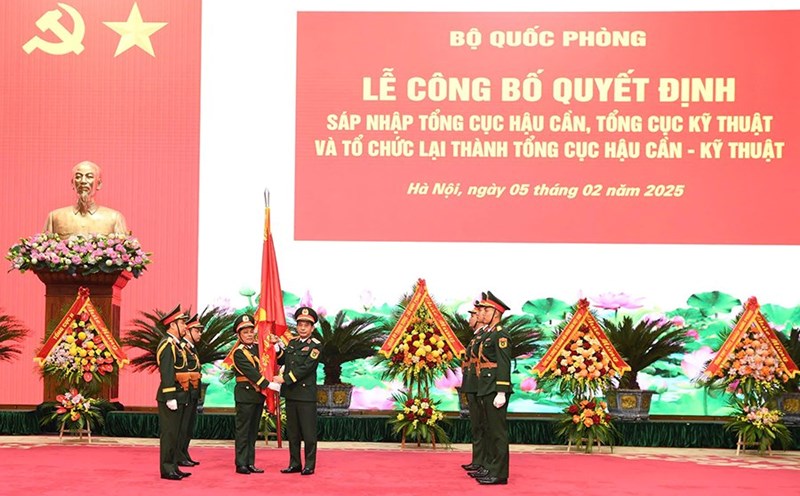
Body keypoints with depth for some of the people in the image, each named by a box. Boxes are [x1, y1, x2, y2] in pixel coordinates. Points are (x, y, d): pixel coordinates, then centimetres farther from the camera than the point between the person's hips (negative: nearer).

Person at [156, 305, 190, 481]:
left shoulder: (175, 344, 17)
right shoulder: (167, 344, -14)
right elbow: (167, 373, -20)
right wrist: (170, 397, -24)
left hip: (178, 396, 10)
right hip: (171, 396, -10)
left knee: (174, 433, 13)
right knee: (169, 433, -5)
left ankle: (173, 467, 18)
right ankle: (167, 469, -2)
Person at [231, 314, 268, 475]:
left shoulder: (257, 347, 11)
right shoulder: (239, 352, -10)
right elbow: (251, 372, -19)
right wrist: (268, 384, -24)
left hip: (258, 394, 7)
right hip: (245, 394, -7)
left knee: (253, 431, 10)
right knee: (243, 430, -3)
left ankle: (250, 463, 14)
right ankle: (241, 464, 1)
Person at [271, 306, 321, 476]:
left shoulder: (315, 346, -6)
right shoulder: (292, 343, 15)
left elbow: (306, 368, -16)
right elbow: (281, 361, 19)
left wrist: (284, 379, -19)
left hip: (306, 394, -6)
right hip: (290, 393, 7)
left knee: (308, 432, -2)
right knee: (292, 432, 11)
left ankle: (309, 465, 4)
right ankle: (294, 464, 18)